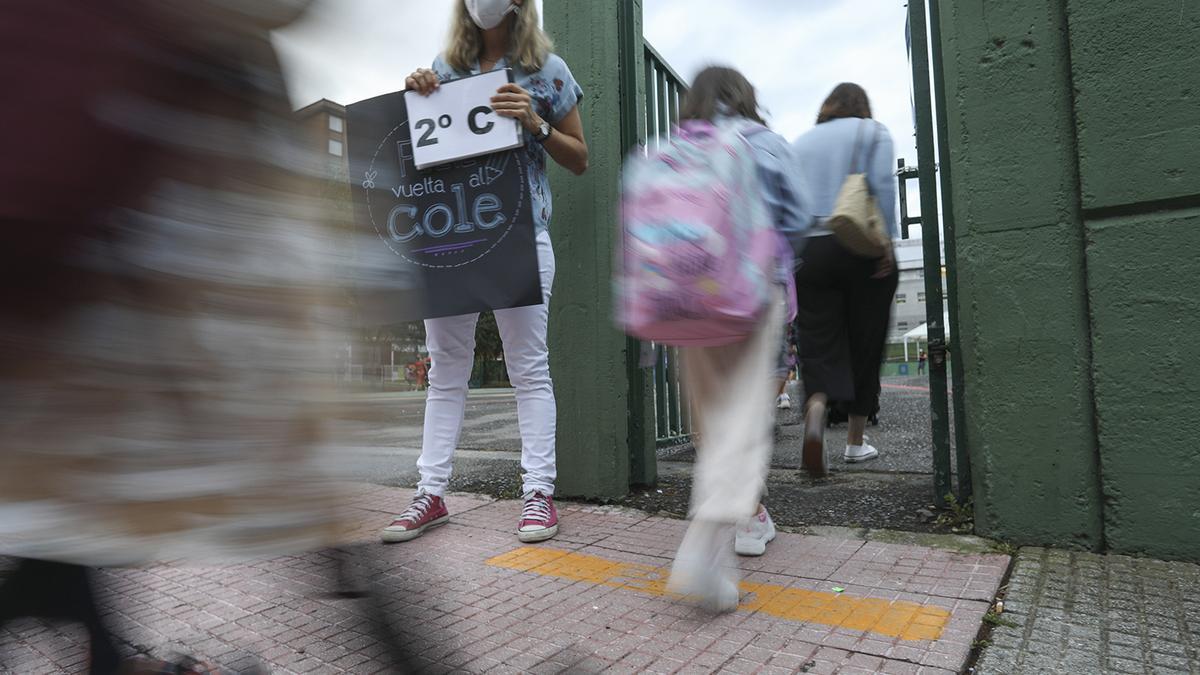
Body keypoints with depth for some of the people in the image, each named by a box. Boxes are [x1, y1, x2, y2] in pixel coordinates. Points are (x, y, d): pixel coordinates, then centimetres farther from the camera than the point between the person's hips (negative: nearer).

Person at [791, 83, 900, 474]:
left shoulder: (801, 142, 17)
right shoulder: (873, 132, 9)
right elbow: (882, 185, -6)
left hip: (810, 251, 2)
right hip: (861, 249, -2)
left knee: (818, 344, 1)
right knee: (865, 346, 7)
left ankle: (816, 410, -29)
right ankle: (855, 441, 13)